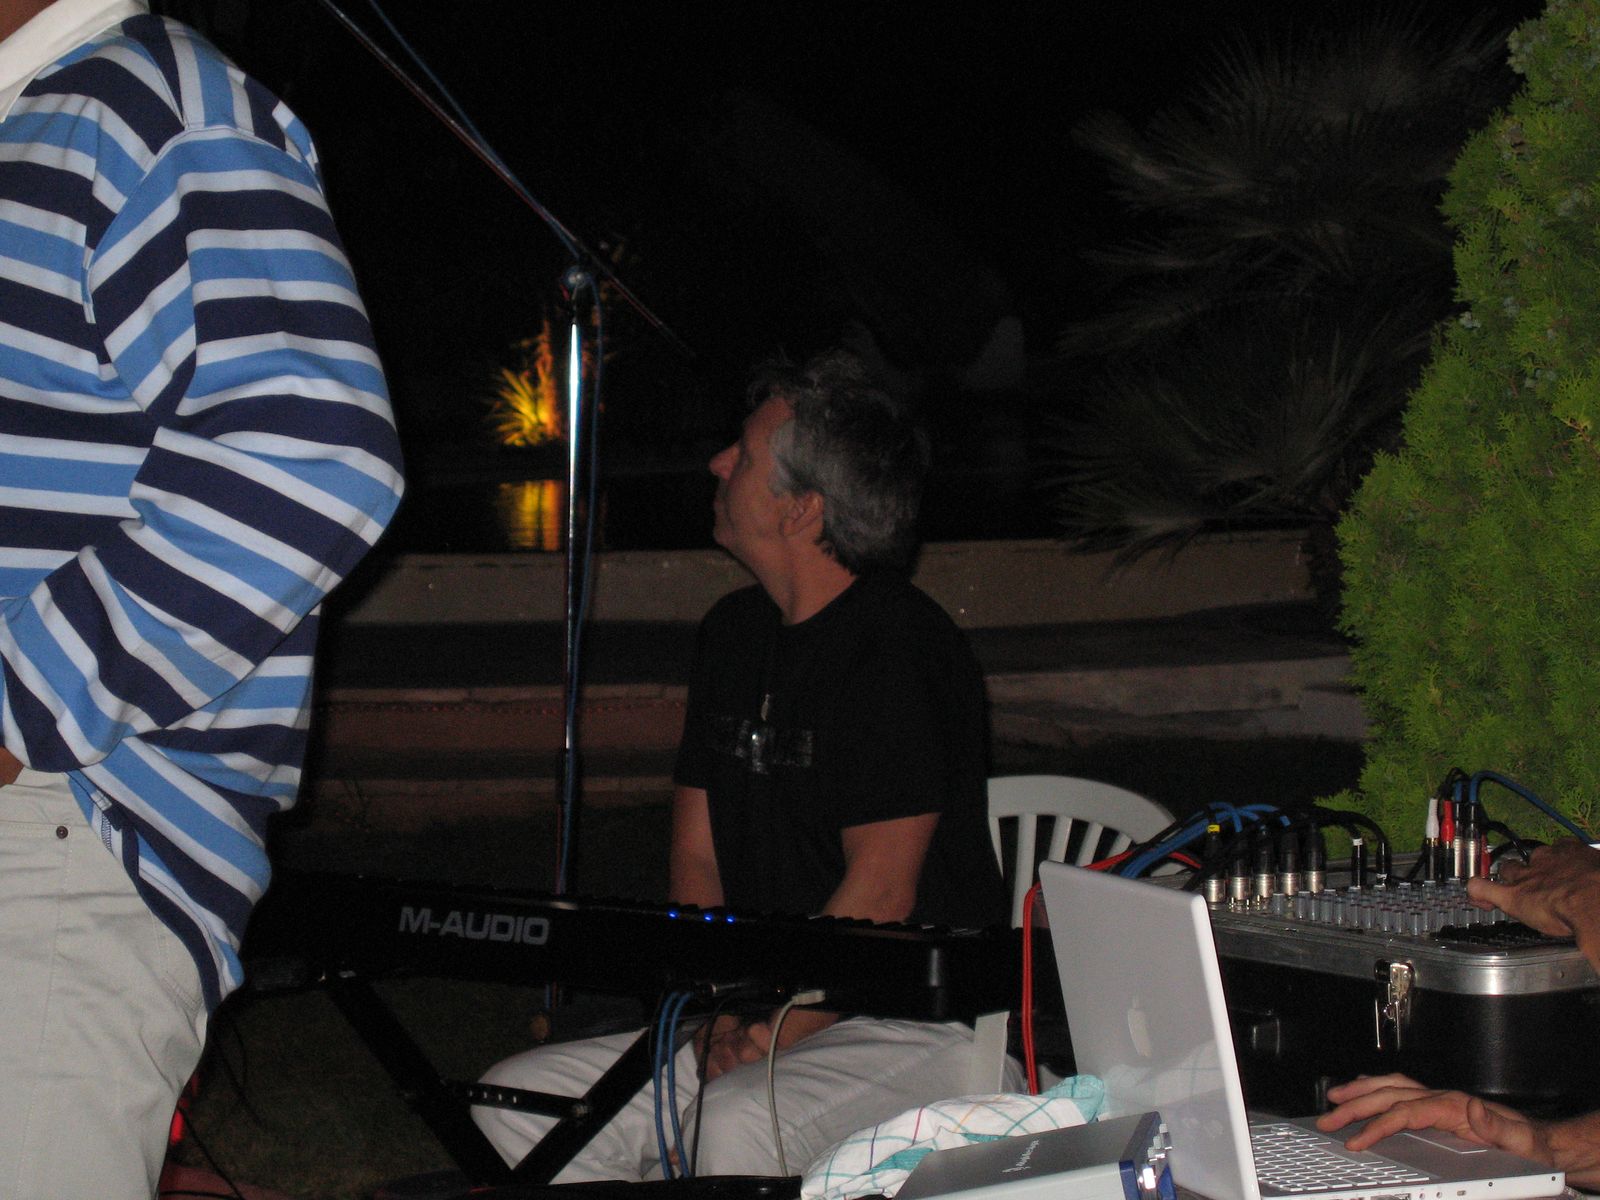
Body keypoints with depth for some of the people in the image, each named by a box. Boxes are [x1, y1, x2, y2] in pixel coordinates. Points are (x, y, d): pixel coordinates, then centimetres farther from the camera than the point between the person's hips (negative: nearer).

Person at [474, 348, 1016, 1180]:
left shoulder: (899, 650, -13)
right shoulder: (733, 634, 12)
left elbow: (881, 896, -17)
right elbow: (696, 856, 13)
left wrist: (764, 1039, -18)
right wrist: (721, 1018, -3)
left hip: (921, 1027, -8)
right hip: (762, 1017, 8)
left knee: (737, 1127, -37)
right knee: (515, 1104, -7)